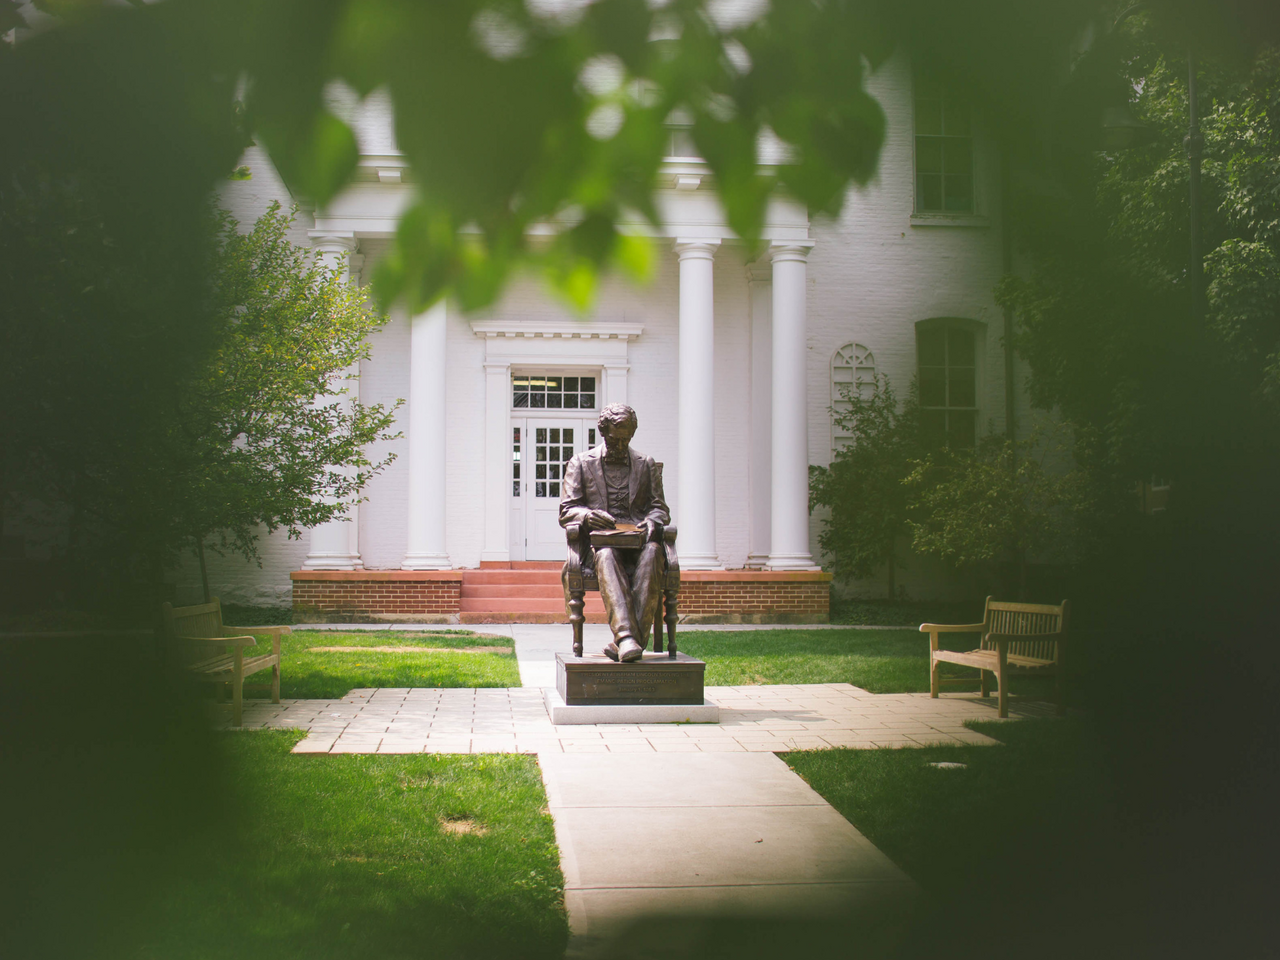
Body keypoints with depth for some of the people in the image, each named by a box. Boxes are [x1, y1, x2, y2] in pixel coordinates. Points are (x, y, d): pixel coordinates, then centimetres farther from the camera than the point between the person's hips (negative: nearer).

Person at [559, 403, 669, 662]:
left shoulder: (646, 464, 21)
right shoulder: (580, 464, 15)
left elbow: (660, 507, 16)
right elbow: (566, 512, 9)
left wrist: (652, 521, -9)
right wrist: (587, 516, -16)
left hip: (637, 539, 1)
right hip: (600, 542, -1)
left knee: (652, 552, -36)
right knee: (607, 557, -39)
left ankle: (627, 641, -43)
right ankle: (626, 636, -54)